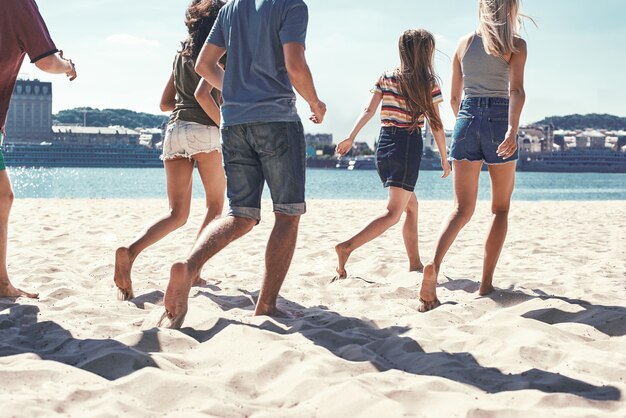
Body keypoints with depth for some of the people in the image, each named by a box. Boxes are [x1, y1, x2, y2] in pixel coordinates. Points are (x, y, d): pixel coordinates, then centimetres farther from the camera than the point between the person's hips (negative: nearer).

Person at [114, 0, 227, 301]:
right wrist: (225, 125, -9)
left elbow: (165, 103, 21)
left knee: (177, 213, 3)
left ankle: (130, 251, -21)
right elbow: (203, 93, -17)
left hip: (174, 130, 6)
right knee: (216, 205, 12)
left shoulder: (181, 55, 20)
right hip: (204, 131, -6)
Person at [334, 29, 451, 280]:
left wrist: (351, 138, -2)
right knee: (393, 213, -9)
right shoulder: (429, 83, -3)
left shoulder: (386, 78, 8)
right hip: (409, 146, -6)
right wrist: (444, 158, 5)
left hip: (384, 144, 6)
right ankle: (347, 248, -28)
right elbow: (436, 125, -2)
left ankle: (415, 264, 20)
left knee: (411, 206, 20)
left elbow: (369, 111, -2)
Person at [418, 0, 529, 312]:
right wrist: (512, 130, -26)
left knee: (462, 209, 1)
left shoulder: (464, 43, 12)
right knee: (501, 208, 13)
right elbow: (516, 90, -16)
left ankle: (433, 265, -26)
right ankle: (486, 283, 8)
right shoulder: (515, 45, 0)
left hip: (466, 121, 3)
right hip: (499, 123, -3)